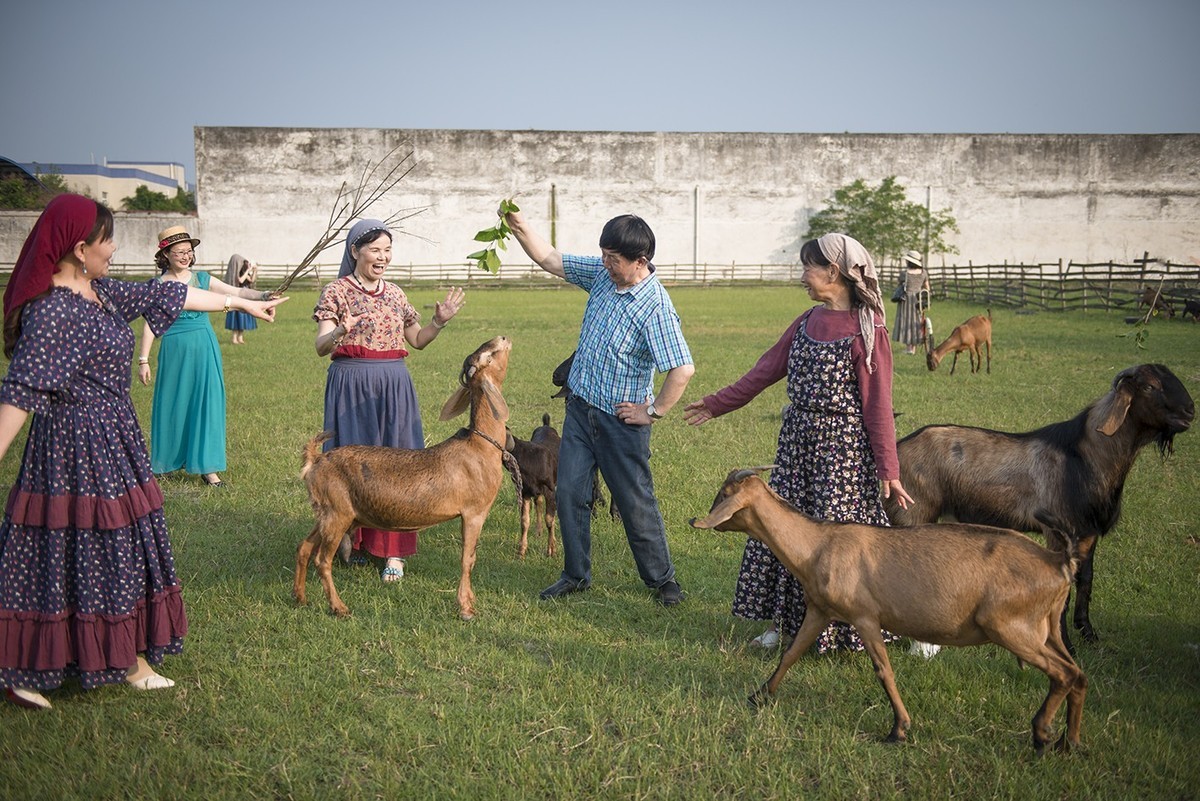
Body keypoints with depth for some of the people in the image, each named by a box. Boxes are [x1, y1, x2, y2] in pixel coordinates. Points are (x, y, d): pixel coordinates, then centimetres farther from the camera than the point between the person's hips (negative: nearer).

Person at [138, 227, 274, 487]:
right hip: (175, 349, -2)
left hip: (205, 348, 2)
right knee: (173, 404, 6)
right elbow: (150, 324, 2)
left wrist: (262, 295, -20)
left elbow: (236, 292, -1)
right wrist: (143, 360, -1)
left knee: (206, 403, 0)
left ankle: (207, 466, 4)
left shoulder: (201, 278, 5)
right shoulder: (158, 285, 0)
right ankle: (165, 461, 24)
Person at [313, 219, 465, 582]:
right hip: (352, 387, -4)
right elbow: (321, 347, -11)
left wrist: (439, 322, 1)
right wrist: (338, 332, -32)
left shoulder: (395, 294, 12)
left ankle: (392, 550, 5)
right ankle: (351, 540, 16)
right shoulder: (337, 291, -3)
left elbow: (417, 340, 19)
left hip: (394, 387, 4)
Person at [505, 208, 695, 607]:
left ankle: (662, 578, 21)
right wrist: (519, 227, -5)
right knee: (569, 493, 8)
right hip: (580, 407, 7)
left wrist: (654, 412, -17)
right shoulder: (602, 273, -1)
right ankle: (576, 574, 22)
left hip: (621, 418, -7)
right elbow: (550, 259, 9)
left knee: (636, 502, 4)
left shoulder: (655, 306, -23)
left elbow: (683, 369, -27)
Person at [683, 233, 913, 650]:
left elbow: (878, 403, -14)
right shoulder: (807, 322, 9)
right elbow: (768, 369, 16)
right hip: (797, 440, 7)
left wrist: (889, 470, -14)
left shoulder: (866, 330, -12)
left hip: (843, 447, -7)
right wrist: (717, 404, 19)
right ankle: (781, 621, 22)